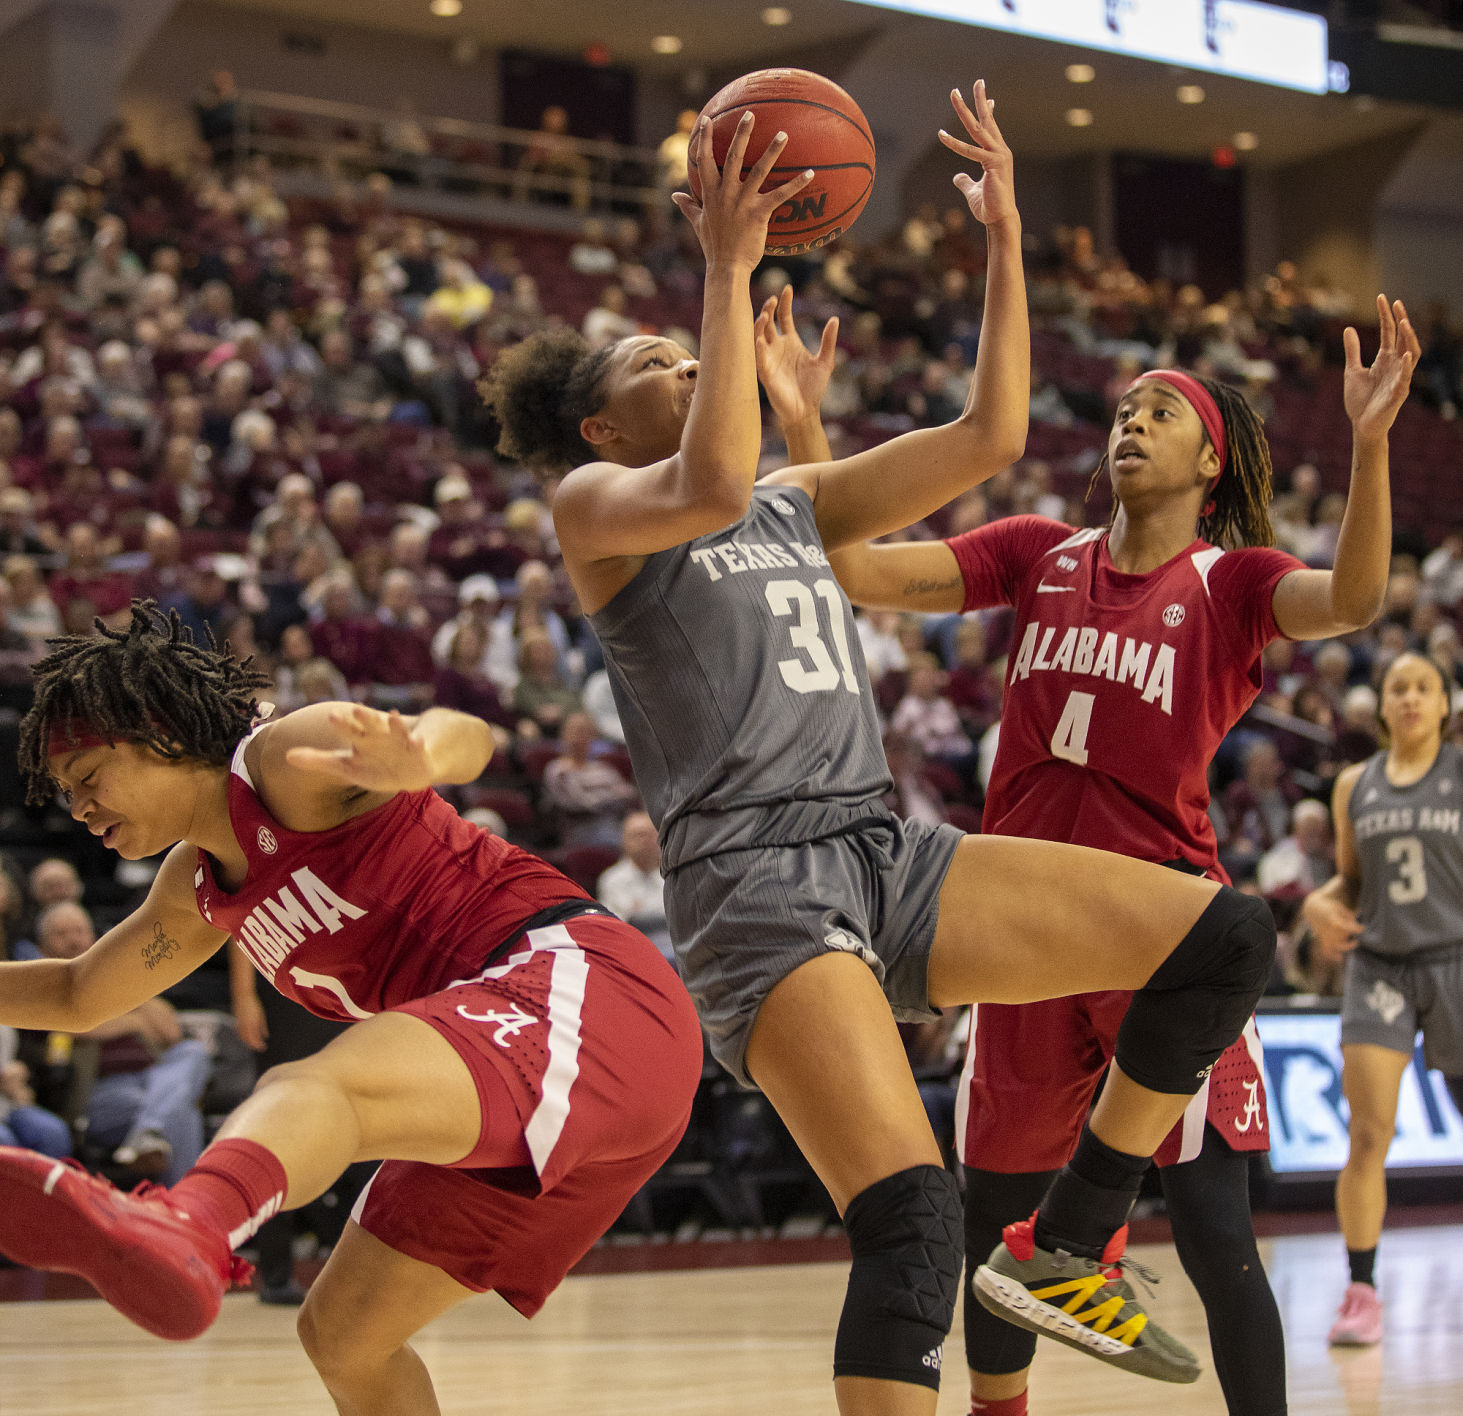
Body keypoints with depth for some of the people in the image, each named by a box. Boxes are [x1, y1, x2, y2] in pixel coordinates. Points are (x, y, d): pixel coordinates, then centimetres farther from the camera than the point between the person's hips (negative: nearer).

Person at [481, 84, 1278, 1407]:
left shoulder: (800, 502, 25)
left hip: (887, 852, 7)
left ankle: (1067, 1249, 5)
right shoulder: (592, 505, 7)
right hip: (755, 882, -7)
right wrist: (728, 269, -14)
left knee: (1227, 934, -7)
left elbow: (988, 436, 18)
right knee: (914, 1222, -25)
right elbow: (710, 487, -17)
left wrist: (1004, 237, 14)